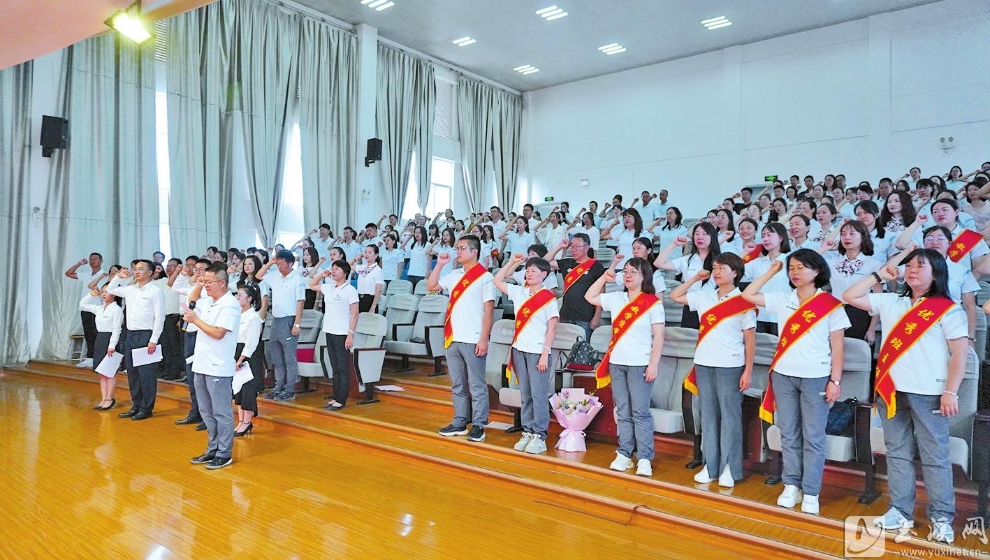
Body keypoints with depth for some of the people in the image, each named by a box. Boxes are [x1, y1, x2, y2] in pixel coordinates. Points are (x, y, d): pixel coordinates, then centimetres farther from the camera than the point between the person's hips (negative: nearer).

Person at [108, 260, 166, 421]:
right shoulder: (130, 290, 12)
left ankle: (146, 409, 6)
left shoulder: (155, 291, -8)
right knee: (132, 373, 12)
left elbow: (159, 317, -12)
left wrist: (153, 340, -16)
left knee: (146, 374, -3)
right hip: (130, 335, 7)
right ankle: (136, 406, 22)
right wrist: (119, 277, 13)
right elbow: (110, 290, 30)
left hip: (146, 335, -7)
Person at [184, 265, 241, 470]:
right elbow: (190, 303, 31)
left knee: (221, 413, 0)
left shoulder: (230, 305, -14)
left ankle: (224, 454, 7)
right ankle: (212, 450, 25)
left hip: (218, 368, -9)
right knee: (207, 412, 15)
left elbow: (218, 333, -21)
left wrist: (195, 319, -12)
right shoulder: (209, 303, 13)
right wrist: (197, 286, 15)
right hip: (201, 366, 9)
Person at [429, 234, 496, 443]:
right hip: (452, 339, 7)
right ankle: (459, 423, 24)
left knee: (477, 386, 1)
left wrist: (484, 339, -14)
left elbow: (488, 310, -9)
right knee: (458, 385, 14)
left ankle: (478, 426, 9)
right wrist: (439, 265, 7)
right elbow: (431, 286, 17)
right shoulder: (454, 275, 13)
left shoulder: (485, 277, -6)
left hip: (473, 340, -7)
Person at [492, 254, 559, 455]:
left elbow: (552, 328, -8)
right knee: (525, 394, 12)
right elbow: (497, 281, 17)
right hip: (519, 349, 6)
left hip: (537, 352, -6)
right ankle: (527, 432, 20)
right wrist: (512, 262, 10)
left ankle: (539, 436, 4)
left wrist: (545, 354, -13)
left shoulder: (549, 299, -6)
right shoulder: (519, 292, 9)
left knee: (538, 395, -2)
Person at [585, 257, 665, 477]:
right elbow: (590, 297, 20)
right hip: (617, 363, 5)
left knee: (640, 412, -3)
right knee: (623, 412, 10)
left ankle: (645, 459, 3)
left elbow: (658, 337, -7)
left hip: (640, 365, -5)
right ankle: (624, 454, 17)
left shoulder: (652, 303, -5)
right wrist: (604, 277, 12)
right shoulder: (616, 298, 9)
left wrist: (653, 364, -13)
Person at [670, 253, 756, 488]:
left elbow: (750, 340, -5)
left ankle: (730, 468, 9)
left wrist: (748, 371, -9)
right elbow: (675, 296, 20)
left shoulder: (743, 302, -5)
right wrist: (695, 278, 11)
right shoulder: (704, 297, 9)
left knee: (730, 416, 1)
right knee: (708, 416, 10)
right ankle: (710, 465, 18)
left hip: (730, 366, -5)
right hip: (704, 364, 5)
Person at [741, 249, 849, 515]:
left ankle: (810, 493, 11)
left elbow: (838, 346, -3)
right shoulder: (782, 299, 8)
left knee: (813, 437, 3)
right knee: (788, 435, 11)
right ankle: (791, 486, 21)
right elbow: (748, 295, 8)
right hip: (783, 375, 4)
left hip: (816, 378, -4)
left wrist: (835, 380, -8)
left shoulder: (831, 304, -3)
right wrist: (771, 271, 7)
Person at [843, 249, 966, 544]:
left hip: (928, 393, -5)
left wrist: (951, 392, -12)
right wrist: (879, 275, 9)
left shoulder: (948, 309, -2)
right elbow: (850, 296, 12)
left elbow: (959, 353, -5)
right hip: (891, 391, 5)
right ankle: (900, 511, 18)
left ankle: (941, 518, 11)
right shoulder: (890, 302, 12)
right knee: (897, 453, 10)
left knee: (934, 456, 2)